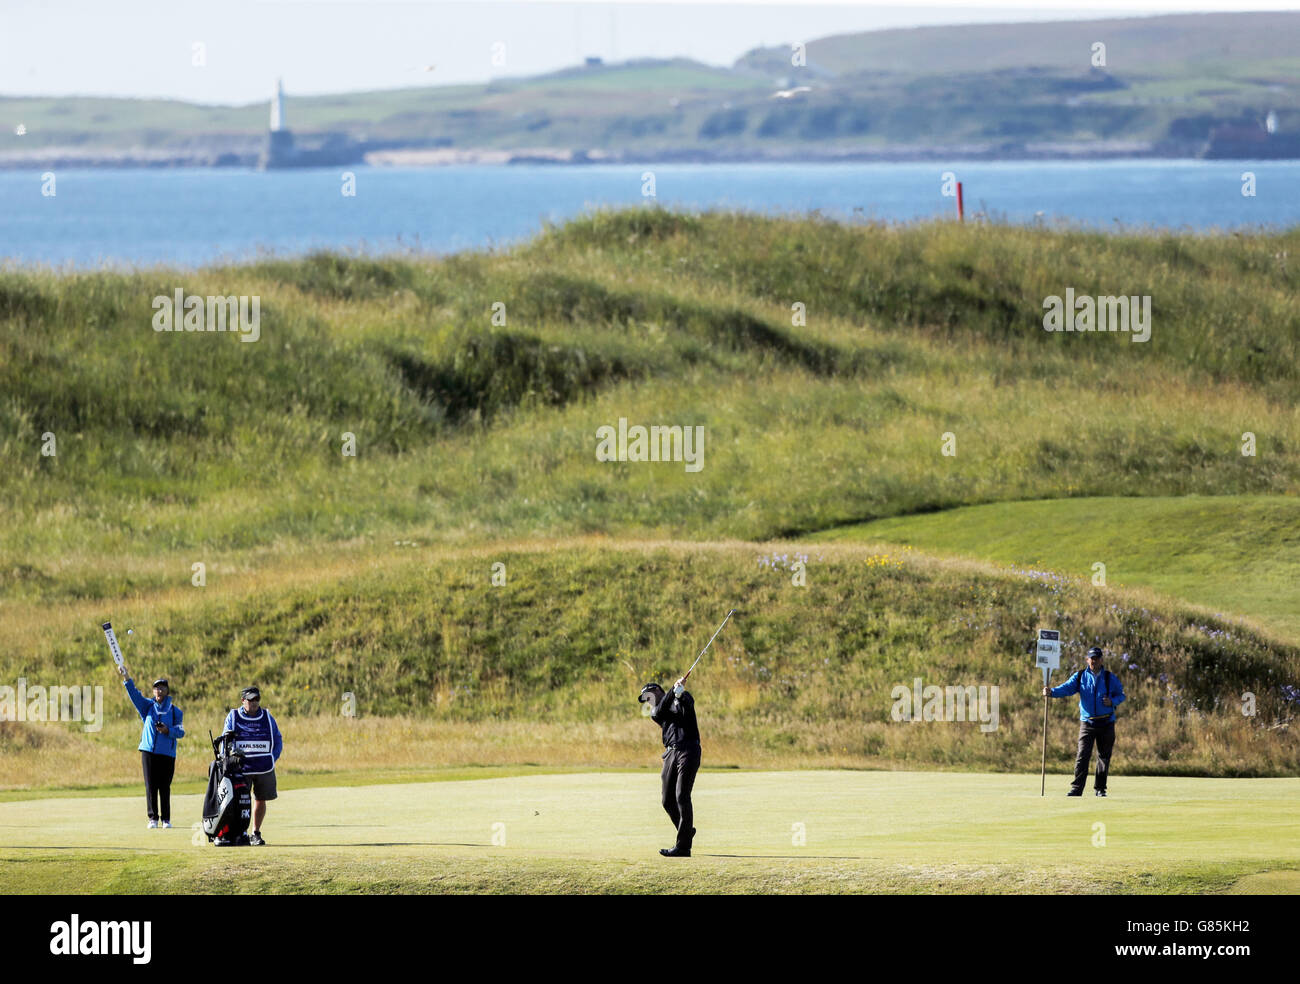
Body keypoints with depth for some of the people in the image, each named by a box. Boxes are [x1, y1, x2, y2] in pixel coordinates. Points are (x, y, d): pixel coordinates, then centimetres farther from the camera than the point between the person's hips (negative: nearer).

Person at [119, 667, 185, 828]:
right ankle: (153, 818, 3)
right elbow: (134, 694, -3)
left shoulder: (175, 711, 9)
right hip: (149, 751, 1)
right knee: (151, 786, -1)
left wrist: (168, 730, -19)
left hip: (167, 753, -1)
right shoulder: (148, 706, 12)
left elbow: (181, 732, 1)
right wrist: (127, 678, -17)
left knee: (165, 787, 1)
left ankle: (166, 819, 7)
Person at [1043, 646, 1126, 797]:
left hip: (1106, 723, 1)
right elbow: (1066, 688, -9)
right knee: (1083, 755, -10)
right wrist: (1051, 692, -28)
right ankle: (1077, 788, -12)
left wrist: (1112, 702, -12)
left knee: (1104, 756, 6)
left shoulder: (1110, 678, 4)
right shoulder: (1080, 676, 3)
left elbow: (1121, 695, 11)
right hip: (1087, 722, -1)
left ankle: (1100, 788, 16)